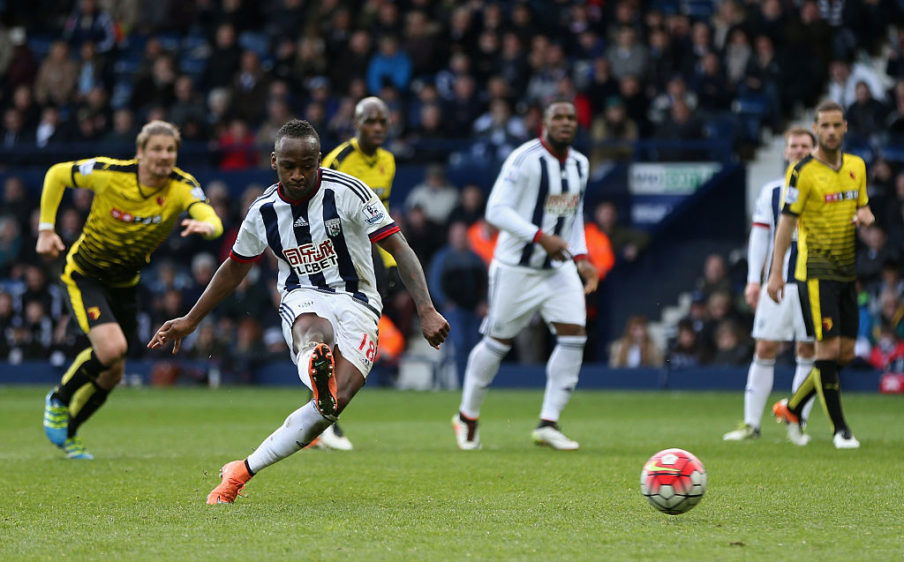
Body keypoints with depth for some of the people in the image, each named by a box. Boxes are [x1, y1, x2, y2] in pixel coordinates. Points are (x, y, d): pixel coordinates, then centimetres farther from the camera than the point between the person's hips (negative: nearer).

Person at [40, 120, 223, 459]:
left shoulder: (183, 187, -20)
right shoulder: (109, 173, -24)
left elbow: (214, 222, -38)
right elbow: (56, 175, -7)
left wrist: (205, 226, -62)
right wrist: (46, 229, -10)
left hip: (126, 283, 4)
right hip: (85, 275, -4)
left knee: (112, 374, 10)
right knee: (111, 348, -27)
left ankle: (67, 432, 35)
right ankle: (59, 400, 0)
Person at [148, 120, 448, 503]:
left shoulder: (348, 192, -10)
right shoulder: (264, 212, 2)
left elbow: (399, 249, -10)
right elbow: (234, 269, 20)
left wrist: (426, 311, -20)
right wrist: (189, 321, 26)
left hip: (355, 302, -1)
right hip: (303, 299, 1)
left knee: (336, 400, -24)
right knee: (315, 332, -39)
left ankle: (243, 472, -18)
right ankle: (318, 369, -78)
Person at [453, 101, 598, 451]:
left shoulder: (580, 165, 8)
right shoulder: (524, 159, -16)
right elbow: (496, 210, -20)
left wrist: (581, 258, 8)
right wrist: (541, 237, -27)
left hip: (559, 267, 6)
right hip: (516, 268, -6)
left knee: (574, 336, -9)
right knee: (498, 341, 3)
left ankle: (548, 424, -4)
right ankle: (467, 416, 24)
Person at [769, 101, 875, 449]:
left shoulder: (857, 166, 9)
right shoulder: (802, 172, -10)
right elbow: (786, 221, -9)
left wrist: (865, 216, -5)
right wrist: (776, 272, -13)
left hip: (848, 270, 7)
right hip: (816, 272, -7)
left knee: (846, 353, 7)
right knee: (828, 348, -10)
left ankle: (792, 408, 23)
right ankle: (839, 428, -3)